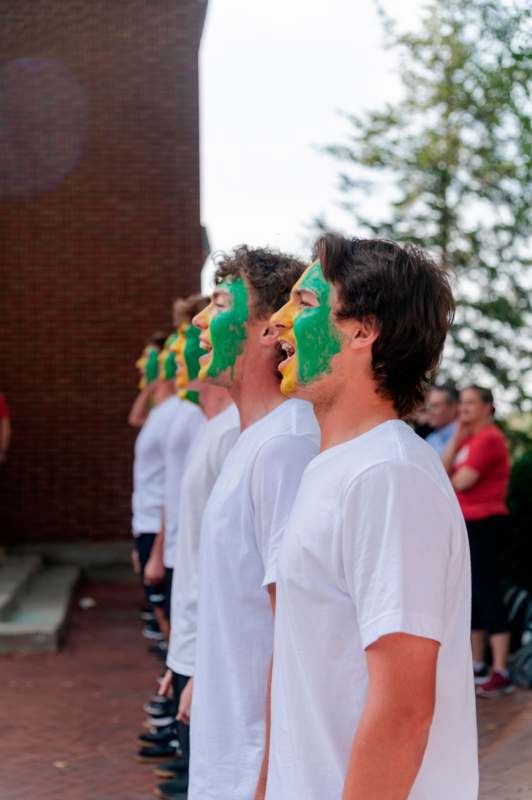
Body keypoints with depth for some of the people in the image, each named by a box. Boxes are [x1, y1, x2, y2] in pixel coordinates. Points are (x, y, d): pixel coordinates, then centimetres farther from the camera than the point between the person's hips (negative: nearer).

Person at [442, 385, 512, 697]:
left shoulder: (489, 438, -13)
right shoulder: (469, 438, 17)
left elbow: (462, 481, -20)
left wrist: (452, 477, 3)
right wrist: (456, 439, -1)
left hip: (484, 522, -10)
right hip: (467, 523, 10)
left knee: (488, 594, -10)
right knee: (471, 595, 13)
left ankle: (501, 674, -8)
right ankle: (478, 666, 22)